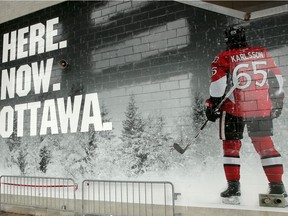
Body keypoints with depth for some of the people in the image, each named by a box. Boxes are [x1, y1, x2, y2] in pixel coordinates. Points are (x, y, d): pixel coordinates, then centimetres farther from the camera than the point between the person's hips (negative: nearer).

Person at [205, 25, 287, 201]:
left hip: (234, 109, -3)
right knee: (266, 145, 13)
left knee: (231, 145, 9)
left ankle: (234, 186, 7)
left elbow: (217, 86, -12)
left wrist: (212, 106, -2)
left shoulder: (224, 58, -4)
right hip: (263, 108, 4)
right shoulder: (263, 53, 8)